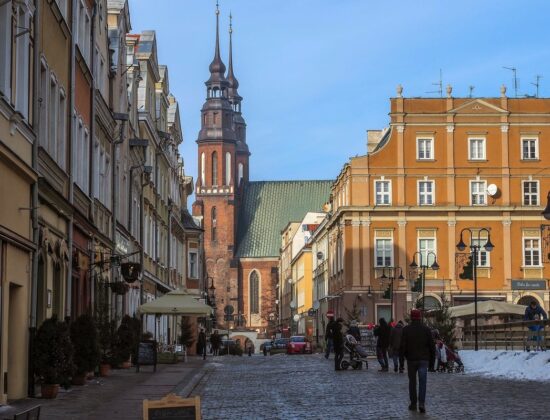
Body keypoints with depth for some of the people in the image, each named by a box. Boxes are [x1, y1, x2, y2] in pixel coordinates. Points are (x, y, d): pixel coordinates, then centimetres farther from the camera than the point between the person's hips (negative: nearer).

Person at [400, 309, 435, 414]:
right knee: (423, 382, -3)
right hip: (424, 359, 0)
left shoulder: (406, 330, -4)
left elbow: (403, 345, -5)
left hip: (411, 359, 0)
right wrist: (432, 357, 11)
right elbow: (432, 345, 1)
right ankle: (421, 403, -17)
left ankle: (413, 404, 14)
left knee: (412, 381, 11)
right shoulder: (426, 329, 0)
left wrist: (402, 356, 7)